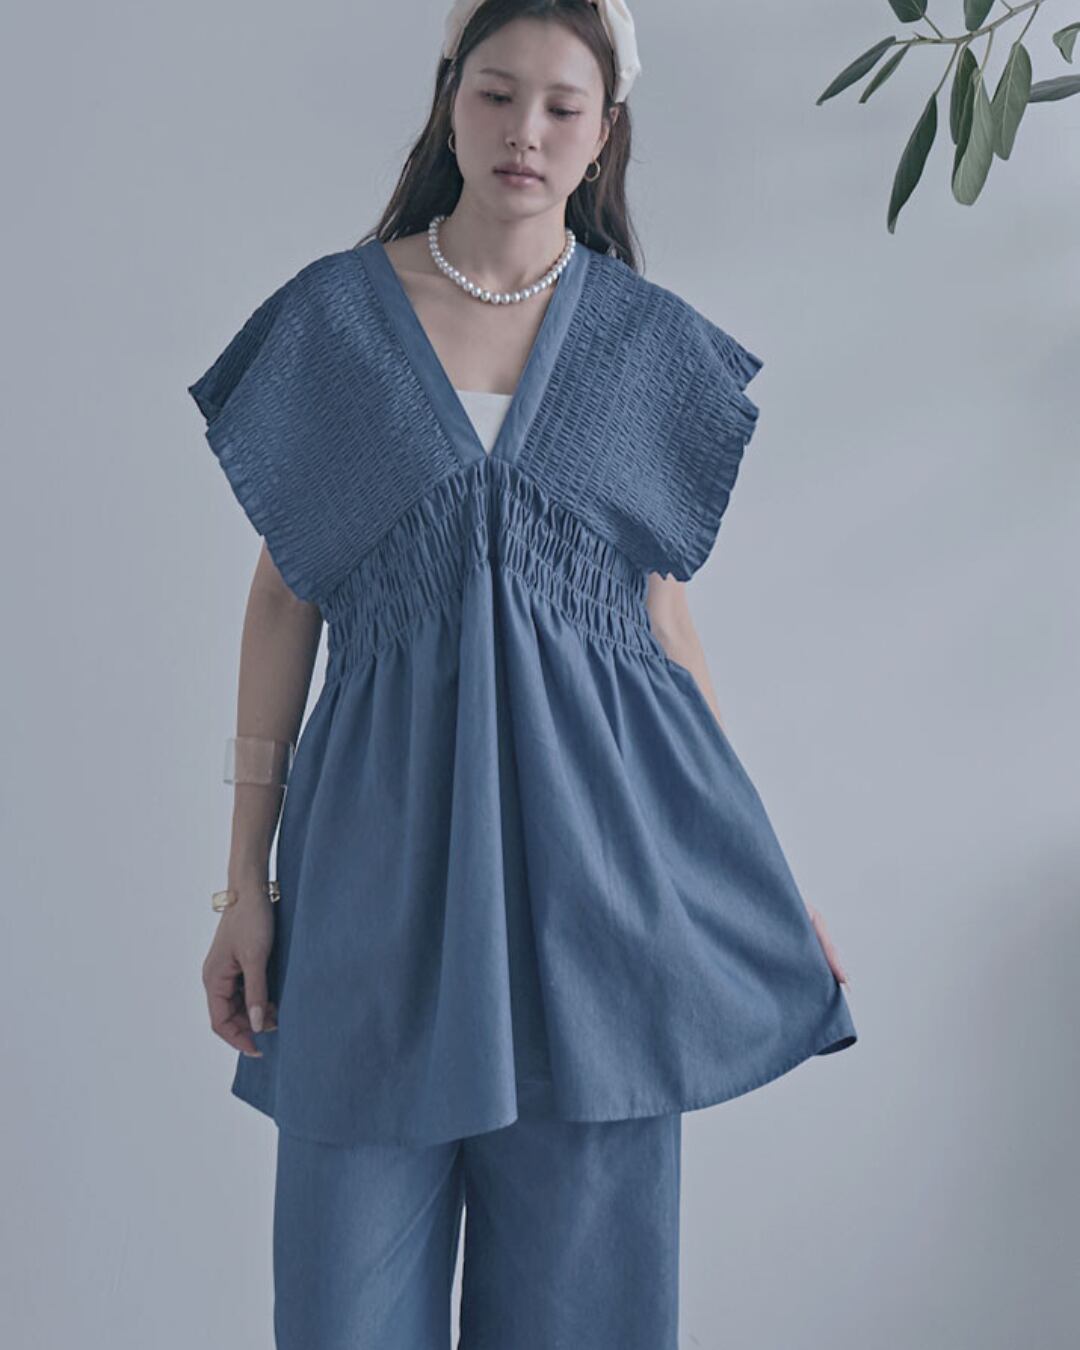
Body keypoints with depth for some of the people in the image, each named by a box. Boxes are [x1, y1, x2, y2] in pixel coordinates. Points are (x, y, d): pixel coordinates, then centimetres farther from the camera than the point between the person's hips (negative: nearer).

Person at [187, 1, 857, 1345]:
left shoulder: (652, 342, 7)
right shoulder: (331, 315, 5)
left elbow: (660, 608, 10)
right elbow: (284, 594, 5)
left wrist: (757, 879, 9)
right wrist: (247, 875, 1)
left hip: (595, 839, 1)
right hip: (384, 842, 0)